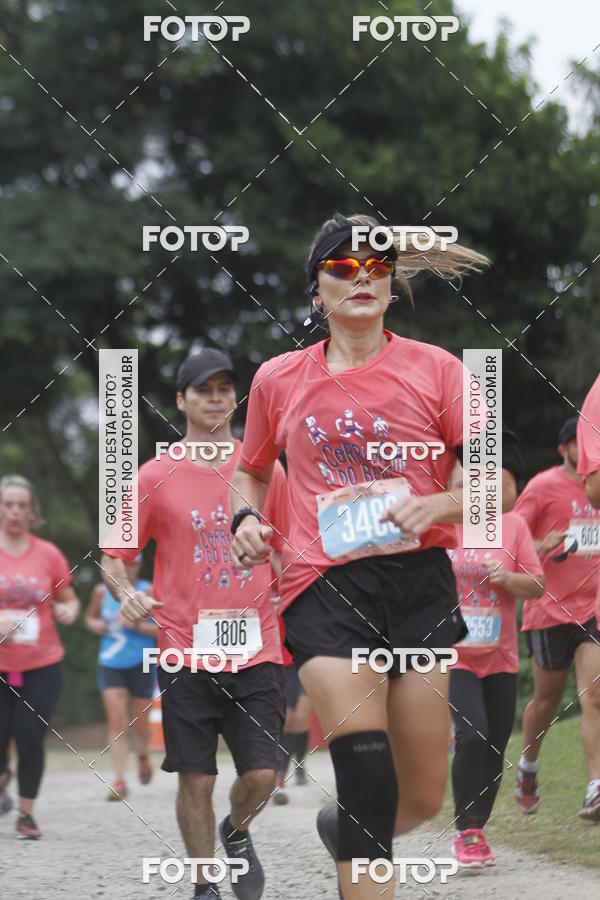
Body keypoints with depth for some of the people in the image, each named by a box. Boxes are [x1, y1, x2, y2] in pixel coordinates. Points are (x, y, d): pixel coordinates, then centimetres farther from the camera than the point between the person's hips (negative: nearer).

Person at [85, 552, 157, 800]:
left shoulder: (147, 591, -5)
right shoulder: (102, 591, 4)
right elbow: (89, 616, 21)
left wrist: (136, 625, -21)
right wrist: (95, 625, -1)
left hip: (141, 664, -1)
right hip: (110, 664, 1)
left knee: (139, 724, 8)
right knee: (116, 721, -11)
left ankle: (142, 755, 43)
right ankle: (119, 781, -10)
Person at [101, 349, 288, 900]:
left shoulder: (266, 471, 9)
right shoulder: (157, 477, 3)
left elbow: (286, 554, 19)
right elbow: (114, 553, 7)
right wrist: (126, 594, -12)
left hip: (256, 649, 1)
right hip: (186, 649, -1)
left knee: (261, 775, -5)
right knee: (196, 779, -1)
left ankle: (237, 833, 28)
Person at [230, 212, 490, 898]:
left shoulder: (434, 370, 7)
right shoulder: (279, 379, 12)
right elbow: (250, 470, 28)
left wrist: (435, 506, -13)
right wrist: (246, 519, 6)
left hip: (419, 580, 1)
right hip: (322, 584, -1)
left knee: (423, 797, 3)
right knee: (365, 767, -22)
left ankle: (341, 829, 36)